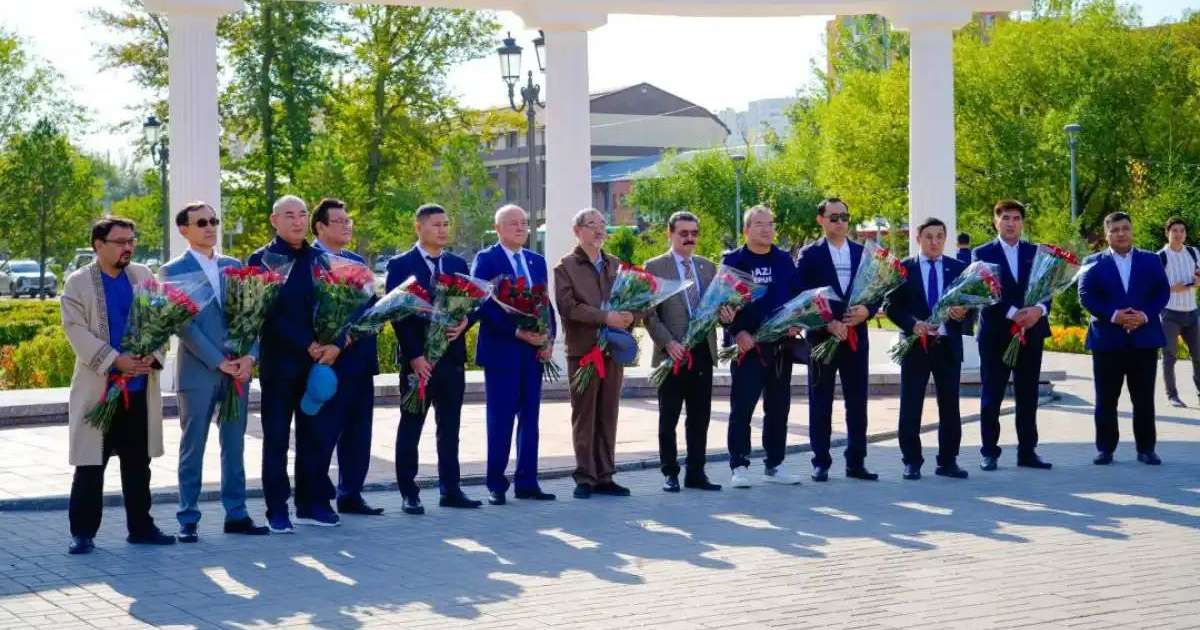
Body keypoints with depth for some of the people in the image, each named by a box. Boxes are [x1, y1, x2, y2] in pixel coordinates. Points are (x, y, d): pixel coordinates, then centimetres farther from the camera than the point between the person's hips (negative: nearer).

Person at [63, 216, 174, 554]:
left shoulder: (143, 276, 10)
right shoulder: (78, 283, -1)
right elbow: (76, 331, -10)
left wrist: (153, 355, -13)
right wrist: (115, 360, -19)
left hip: (140, 387, 3)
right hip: (97, 387, -3)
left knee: (138, 463, 11)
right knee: (90, 466, 0)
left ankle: (141, 526, 19)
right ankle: (83, 532, 6)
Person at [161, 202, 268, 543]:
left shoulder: (233, 266, 13)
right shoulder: (174, 271, -2)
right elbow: (183, 324, -9)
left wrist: (249, 355, -7)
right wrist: (218, 361, -13)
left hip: (237, 369, 4)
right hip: (198, 370, -4)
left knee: (234, 446, 8)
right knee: (192, 448, 1)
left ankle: (236, 514, 14)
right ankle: (188, 520, 6)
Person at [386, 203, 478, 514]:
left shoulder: (458, 264, 12)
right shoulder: (401, 265, -2)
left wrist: (465, 322, -10)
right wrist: (414, 355, -15)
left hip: (452, 356, 5)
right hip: (417, 359, -5)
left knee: (450, 427, 9)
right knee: (410, 427, 1)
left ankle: (450, 489, 15)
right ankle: (409, 494, 5)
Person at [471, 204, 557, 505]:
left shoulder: (537, 261, 15)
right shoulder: (485, 260, -3)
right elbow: (483, 305, -12)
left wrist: (548, 339, -1)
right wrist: (516, 332, -18)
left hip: (533, 351, 5)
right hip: (501, 350, -5)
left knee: (529, 418, 7)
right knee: (500, 420, -2)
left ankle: (527, 482, 13)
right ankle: (496, 485, 5)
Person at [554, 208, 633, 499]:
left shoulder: (616, 265, 17)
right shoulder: (566, 267, 0)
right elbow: (567, 306, -12)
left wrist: (629, 316, -9)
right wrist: (605, 317, -21)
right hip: (582, 350, -5)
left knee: (608, 415, 6)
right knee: (584, 415, -1)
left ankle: (604, 477, 11)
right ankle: (585, 478, 3)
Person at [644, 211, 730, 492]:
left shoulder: (708, 267, 15)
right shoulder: (654, 267, 0)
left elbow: (717, 304, 16)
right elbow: (649, 313, -5)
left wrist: (724, 312, -8)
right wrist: (668, 343, -16)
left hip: (703, 352, 4)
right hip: (672, 353, -4)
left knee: (700, 417, 7)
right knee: (668, 418, 2)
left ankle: (696, 472, 13)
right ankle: (670, 473, 10)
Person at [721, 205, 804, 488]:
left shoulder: (784, 260, 12)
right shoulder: (733, 261, 0)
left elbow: (800, 296, 12)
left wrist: (796, 323, -6)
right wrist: (737, 332, -16)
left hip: (781, 345, 4)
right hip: (748, 345, -4)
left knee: (778, 408, 9)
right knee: (742, 408, -5)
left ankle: (774, 465, 17)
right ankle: (739, 466, -1)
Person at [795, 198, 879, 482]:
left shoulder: (863, 253, 11)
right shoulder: (809, 255, 1)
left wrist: (867, 310, -10)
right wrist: (828, 324, -14)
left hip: (856, 335, 3)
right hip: (822, 337, -3)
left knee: (857, 401, 4)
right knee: (820, 402, 2)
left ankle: (856, 462, 11)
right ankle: (821, 463, 7)